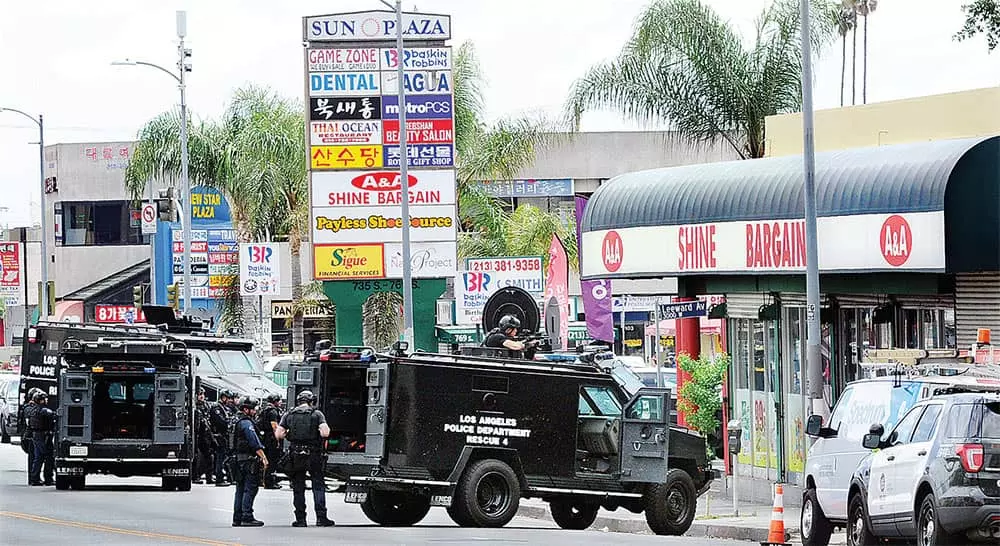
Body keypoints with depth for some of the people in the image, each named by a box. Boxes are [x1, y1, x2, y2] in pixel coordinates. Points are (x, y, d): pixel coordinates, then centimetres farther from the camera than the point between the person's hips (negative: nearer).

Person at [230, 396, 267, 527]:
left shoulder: (238, 422, 18)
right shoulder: (246, 423, -13)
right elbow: (255, 443, -20)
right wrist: (263, 457, -18)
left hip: (238, 460, 10)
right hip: (248, 460, -10)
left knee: (240, 490, 11)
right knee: (250, 489, -8)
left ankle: (237, 518, 13)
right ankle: (247, 517, -11)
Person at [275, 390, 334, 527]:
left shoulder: (289, 415, 5)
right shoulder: (317, 414, -1)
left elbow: (278, 435, -2)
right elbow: (325, 433, -14)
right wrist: (326, 429, 8)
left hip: (296, 456, 2)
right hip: (314, 456, -2)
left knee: (298, 489, 8)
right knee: (318, 485, 4)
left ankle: (300, 519, 7)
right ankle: (321, 517, -3)